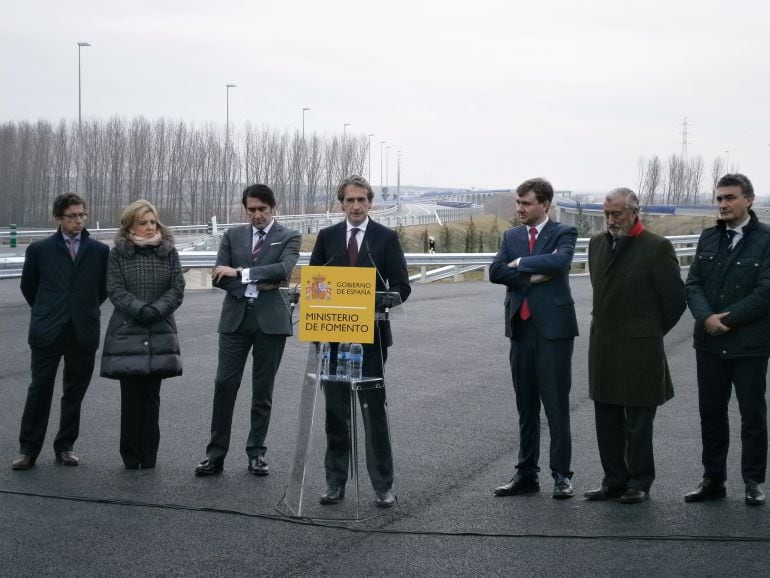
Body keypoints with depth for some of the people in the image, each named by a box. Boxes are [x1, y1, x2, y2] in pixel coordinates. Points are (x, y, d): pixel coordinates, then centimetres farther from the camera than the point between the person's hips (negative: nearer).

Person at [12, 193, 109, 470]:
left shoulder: (99, 251, 2)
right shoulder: (39, 249, 0)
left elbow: (104, 288, 13)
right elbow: (28, 286, 12)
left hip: (83, 333, 1)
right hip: (47, 332, -1)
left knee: (74, 394, 8)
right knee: (39, 390, 1)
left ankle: (65, 447, 19)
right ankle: (28, 449, 8)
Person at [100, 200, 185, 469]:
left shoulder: (168, 252, 7)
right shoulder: (118, 253, 3)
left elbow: (177, 289, 1)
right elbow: (115, 290, -4)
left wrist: (156, 310, -14)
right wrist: (140, 309, -18)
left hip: (160, 334, 1)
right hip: (126, 333, -1)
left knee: (151, 395, 3)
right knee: (130, 395, -1)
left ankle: (149, 455, 8)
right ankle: (131, 456, 7)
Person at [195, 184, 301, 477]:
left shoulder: (288, 237, 2)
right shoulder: (233, 235, 9)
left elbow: (283, 269, -17)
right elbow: (219, 277, 1)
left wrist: (241, 273, -17)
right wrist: (256, 284, -10)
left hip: (270, 320, -2)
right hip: (235, 318, 2)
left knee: (263, 389, 6)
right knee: (224, 385, -3)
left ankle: (256, 453, 15)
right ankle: (216, 453, 3)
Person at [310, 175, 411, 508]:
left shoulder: (386, 238, 1)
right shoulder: (327, 237, 8)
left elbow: (402, 287, -1)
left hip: (371, 335, -2)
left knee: (374, 409, 0)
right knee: (335, 410, 7)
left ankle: (383, 485, 6)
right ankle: (335, 482, 15)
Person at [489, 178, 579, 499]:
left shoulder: (564, 233, -1)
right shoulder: (511, 236, 12)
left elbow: (560, 260, -23)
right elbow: (495, 272, -2)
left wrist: (521, 263, -12)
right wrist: (532, 277, -12)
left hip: (553, 328, -5)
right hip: (521, 328, 5)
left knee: (557, 406, -1)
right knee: (526, 407, 11)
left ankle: (561, 475, 6)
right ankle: (527, 474, 17)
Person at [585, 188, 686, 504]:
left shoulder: (657, 247, -10)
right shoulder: (597, 244, 9)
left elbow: (675, 298, -6)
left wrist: (654, 332, 3)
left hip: (639, 348, -6)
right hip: (603, 347, 6)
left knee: (638, 423, 3)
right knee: (607, 421, 12)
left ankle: (639, 483, 13)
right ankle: (615, 480, 22)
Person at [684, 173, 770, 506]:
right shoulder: (708, 238, 9)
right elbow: (694, 284, 4)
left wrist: (727, 319, -15)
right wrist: (707, 317, -14)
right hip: (709, 342, 5)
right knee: (711, 413, 9)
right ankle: (713, 480, 18)